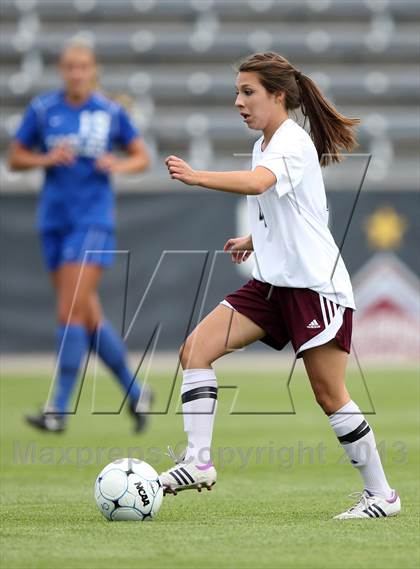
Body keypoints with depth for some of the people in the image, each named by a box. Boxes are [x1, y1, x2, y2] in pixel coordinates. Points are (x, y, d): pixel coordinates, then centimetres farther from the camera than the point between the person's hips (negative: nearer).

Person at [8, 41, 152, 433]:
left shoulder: (111, 113, -1)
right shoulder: (41, 109, 3)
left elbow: (142, 157, 9)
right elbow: (14, 159, 7)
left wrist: (120, 165, -12)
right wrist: (46, 158, -12)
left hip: (93, 220, -3)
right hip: (54, 220, 3)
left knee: (71, 312, -14)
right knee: (89, 317, 8)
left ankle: (58, 410, -12)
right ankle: (135, 393, 25)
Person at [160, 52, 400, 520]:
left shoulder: (292, 143, -15)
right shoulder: (264, 146, 14)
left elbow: (256, 183, -37)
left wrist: (196, 177, -50)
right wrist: (253, 240, 14)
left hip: (315, 284, -9)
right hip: (273, 282, 9)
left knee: (330, 395, -4)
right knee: (196, 348, -8)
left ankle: (381, 494, 10)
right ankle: (198, 461, -14)